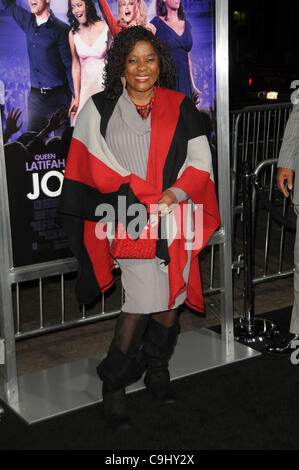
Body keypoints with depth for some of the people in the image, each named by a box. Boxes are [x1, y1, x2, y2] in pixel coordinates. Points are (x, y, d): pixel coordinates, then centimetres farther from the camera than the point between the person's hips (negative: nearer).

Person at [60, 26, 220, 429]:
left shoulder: (180, 108, 9)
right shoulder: (100, 110, 5)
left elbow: (201, 162, 5)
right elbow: (100, 168, -1)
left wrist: (174, 194, -13)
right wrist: (147, 201, -11)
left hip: (176, 217, 3)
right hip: (130, 220, -3)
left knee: (169, 299, 7)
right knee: (143, 301, -11)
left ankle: (156, 368, 30)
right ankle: (113, 384, 6)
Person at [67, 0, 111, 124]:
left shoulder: (106, 28, -11)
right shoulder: (73, 34, -3)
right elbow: (76, 66, 1)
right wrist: (76, 97, 0)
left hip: (105, 82, -2)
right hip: (85, 85, 2)